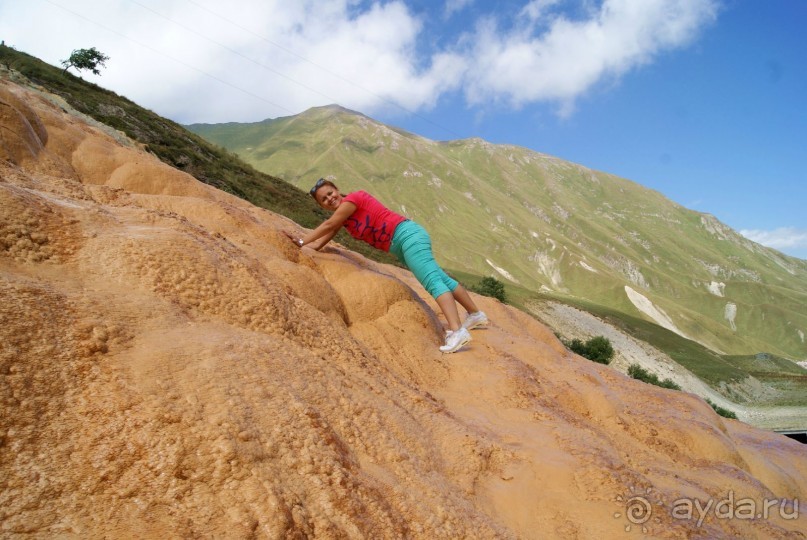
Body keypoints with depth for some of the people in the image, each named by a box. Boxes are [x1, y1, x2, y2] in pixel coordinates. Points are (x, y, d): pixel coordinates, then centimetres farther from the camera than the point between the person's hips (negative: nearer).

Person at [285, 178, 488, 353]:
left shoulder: (353, 198, -8)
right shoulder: (341, 216, 16)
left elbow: (328, 225, -14)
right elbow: (319, 244, 11)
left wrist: (301, 241, -11)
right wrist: (299, 245, 0)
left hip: (407, 235, -10)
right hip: (401, 246, 10)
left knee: (432, 281, -23)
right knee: (439, 277, 17)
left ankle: (457, 331, -35)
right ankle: (476, 314, 30)